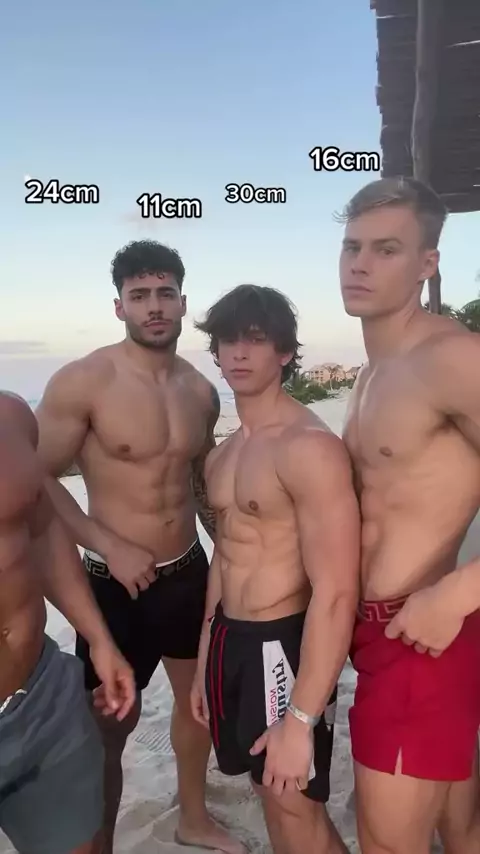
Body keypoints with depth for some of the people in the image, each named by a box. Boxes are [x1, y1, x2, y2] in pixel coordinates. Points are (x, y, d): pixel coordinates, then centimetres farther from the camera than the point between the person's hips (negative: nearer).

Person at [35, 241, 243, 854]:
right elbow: (36, 480, -15)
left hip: (189, 573, 6)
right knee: (111, 724, 7)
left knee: (198, 695, 22)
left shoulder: (201, 391, 2)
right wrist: (110, 546, -19)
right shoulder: (82, 382, -16)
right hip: (117, 583, -6)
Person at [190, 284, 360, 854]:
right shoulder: (221, 456, 8)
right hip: (231, 641, 8)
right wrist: (205, 663, 19)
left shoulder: (310, 447, -20)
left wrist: (300, 719, -23)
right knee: (270, 794, 22)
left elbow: (335, 594, -24)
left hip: (281, 646, -8)